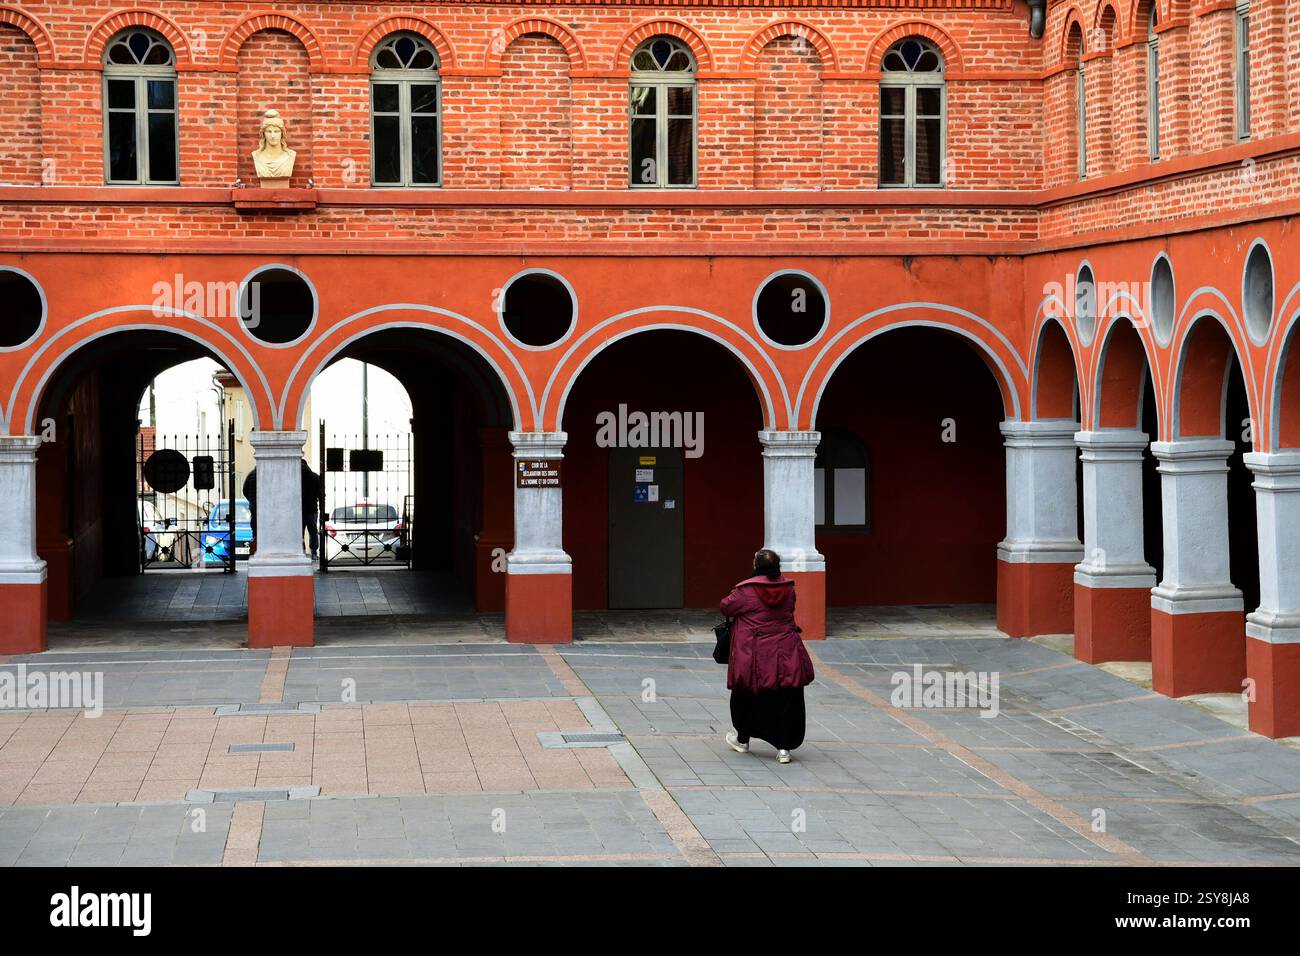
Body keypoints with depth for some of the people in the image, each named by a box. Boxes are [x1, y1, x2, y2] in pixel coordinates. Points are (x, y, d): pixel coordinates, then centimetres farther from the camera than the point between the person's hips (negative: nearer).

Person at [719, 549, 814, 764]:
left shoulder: (745, 591, -12)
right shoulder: (788, 589, 0)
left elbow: (725, 607, 1)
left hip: (755, 657, -2)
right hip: (786, 656, 2)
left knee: (747, 698, 16)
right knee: (786, 701, 5)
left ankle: (743, 740, 32)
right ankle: (784, 748, 1)